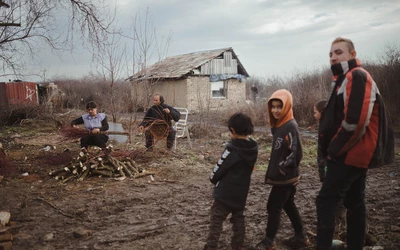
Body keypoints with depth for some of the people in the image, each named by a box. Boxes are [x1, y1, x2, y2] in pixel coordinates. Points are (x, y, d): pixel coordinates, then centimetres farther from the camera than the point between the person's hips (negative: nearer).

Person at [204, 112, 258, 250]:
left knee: (216, 221, 4)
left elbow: (219, 169, -15)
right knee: (238, 220, 19)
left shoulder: (232, 148, -22)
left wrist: (214, 179, 7)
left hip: (226, 191, -7)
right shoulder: (253, 148, -1)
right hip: (242, 191, 7)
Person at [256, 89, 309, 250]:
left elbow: (296, 153, -24)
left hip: (286, 177, -9)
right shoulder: (277, 125, 8)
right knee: (288, 205, 17)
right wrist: (273, 170, 9)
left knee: (273, 207, 0)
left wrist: (283, 167, -16)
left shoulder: (290, 126, -20)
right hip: (281, 175, 9)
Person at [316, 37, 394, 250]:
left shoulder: (357, 77, -14)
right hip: (354, 154, 10)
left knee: (325, 201, -9)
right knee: (354, 203, 14)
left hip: (350, 154, -10)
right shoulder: (345, 79, 19)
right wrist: (334, 149, 13)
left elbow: (356, 121, -25)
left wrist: (334, 150, -16)